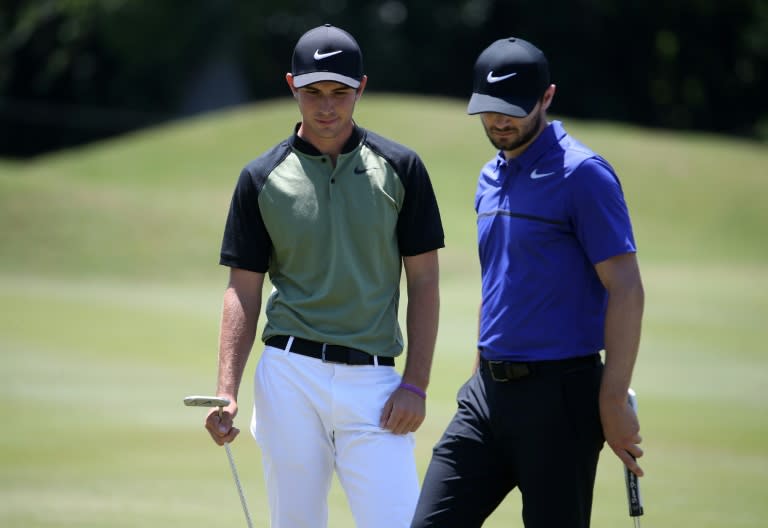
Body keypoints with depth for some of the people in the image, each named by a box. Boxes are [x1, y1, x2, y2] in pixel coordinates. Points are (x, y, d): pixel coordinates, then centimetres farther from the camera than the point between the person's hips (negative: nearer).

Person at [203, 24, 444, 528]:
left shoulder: (399, 169, 5)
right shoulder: (263, 178, 6)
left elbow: (424, 282, 6)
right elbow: (244, 291, 6)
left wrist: (416, 384, -3)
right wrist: (227, 392, -5)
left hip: (373, 381, 0)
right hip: (289, 377, 1)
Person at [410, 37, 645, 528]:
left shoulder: (583, 174, -11)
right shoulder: (491, 177, 14)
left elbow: (626, 289, -15)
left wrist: (615, 401, -19)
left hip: (558, 395, -8)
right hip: (489, 391, 8)